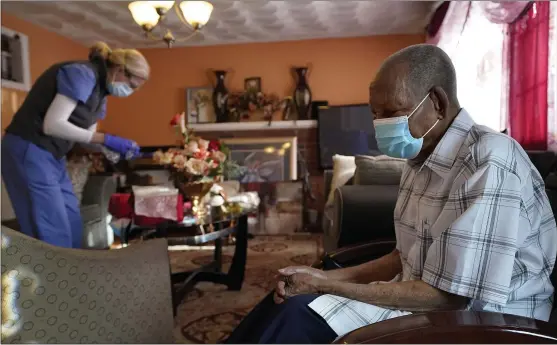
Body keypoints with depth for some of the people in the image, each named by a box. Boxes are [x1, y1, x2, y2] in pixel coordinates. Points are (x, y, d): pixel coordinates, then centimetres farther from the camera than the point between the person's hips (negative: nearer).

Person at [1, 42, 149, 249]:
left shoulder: (101, 89, 11)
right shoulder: (83, 73, -18)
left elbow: (86, 135, 10)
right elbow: (53, 124, -25)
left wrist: (119, 148, -5)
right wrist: (106, 139, -24)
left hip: (54, 156, 10)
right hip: (29, 152, -9)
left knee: (72, 224, 11)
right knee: (53, 232, -8)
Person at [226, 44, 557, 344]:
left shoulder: (488, 164, -22)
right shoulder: (424, 159, 7)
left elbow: (448, 295, -25)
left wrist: (328, 286, -20)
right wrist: (327, 277, -3)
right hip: (425, 304, 8)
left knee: (302, 317, -21)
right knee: (290, 301, -3)